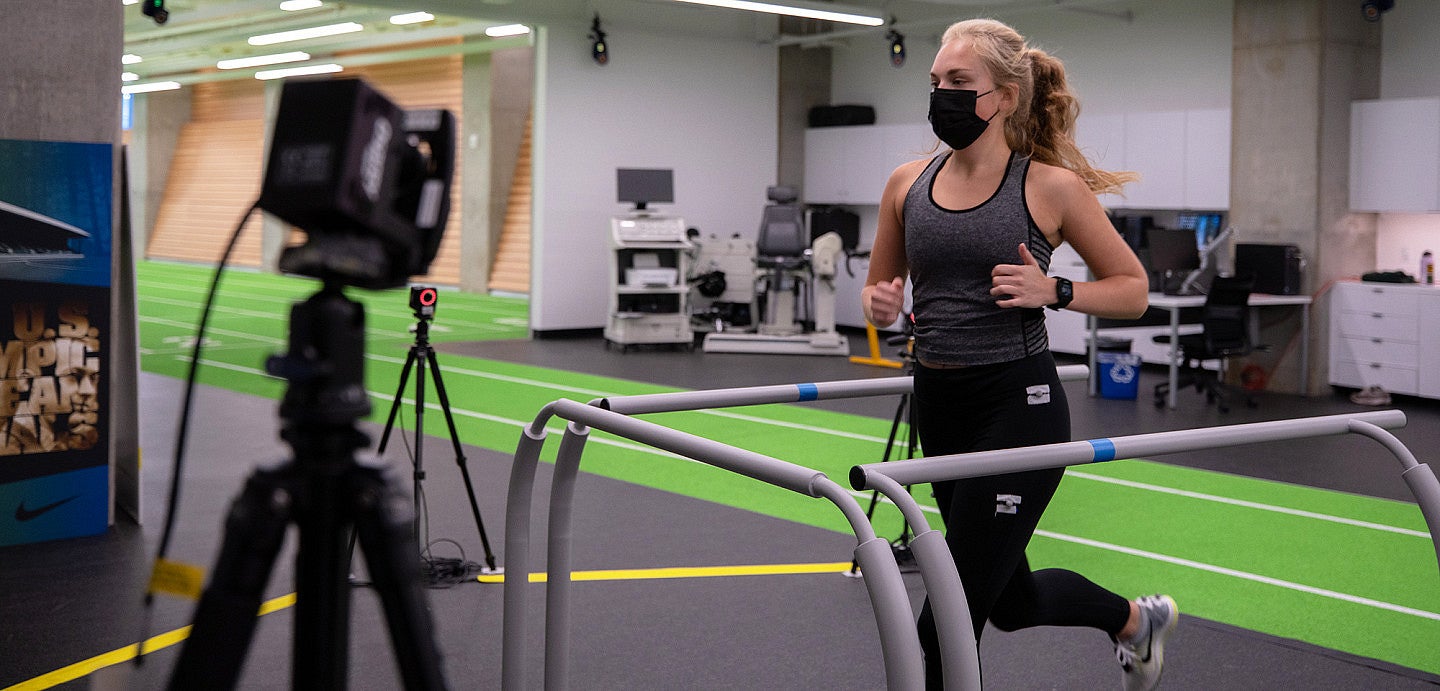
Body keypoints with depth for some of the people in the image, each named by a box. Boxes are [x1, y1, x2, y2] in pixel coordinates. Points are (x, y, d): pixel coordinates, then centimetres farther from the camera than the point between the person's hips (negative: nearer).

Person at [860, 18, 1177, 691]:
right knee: (1012, 601, 21)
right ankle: (1136, 618, 49)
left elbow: (1132, 290, 0)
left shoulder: (1050, 188, -8)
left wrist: (1052, 291, -17)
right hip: (939, 407, 6)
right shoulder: (908, 183, 4)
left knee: (948, 616, -6)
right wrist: (881, 305, -6)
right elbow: (880, 287, 16)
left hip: (1017, 406, -6)